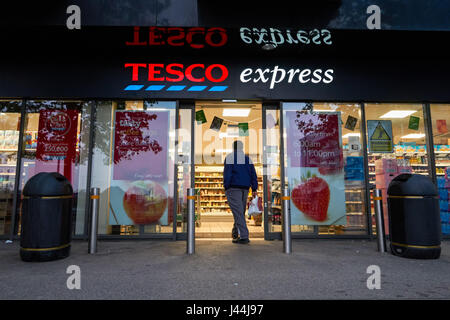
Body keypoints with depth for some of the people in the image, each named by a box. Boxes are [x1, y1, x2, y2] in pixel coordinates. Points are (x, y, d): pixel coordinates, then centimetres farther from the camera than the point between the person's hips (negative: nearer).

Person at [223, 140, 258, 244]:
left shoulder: (229, 157, -1)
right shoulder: (247, 158, 15)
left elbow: (227, 174, -10)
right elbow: (253, 174, 11)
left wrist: (226, 187, -5)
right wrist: (254, 189, 11)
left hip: (233, 188, -6)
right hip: (245, 189, 6)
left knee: (238, 212, -7)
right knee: (241, 211, 13)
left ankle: (244, 236, -12)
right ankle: (236, 234, 22)